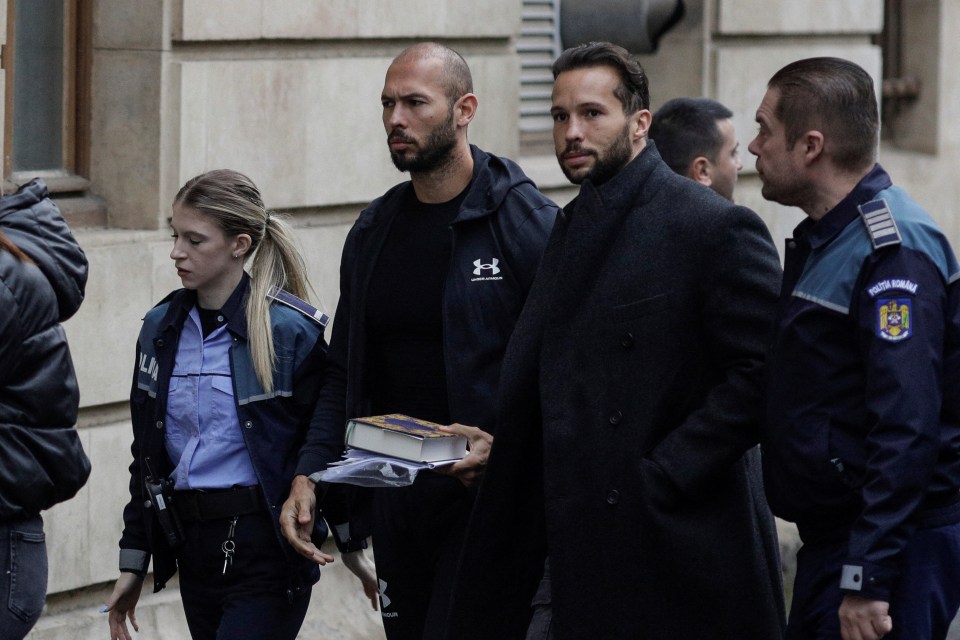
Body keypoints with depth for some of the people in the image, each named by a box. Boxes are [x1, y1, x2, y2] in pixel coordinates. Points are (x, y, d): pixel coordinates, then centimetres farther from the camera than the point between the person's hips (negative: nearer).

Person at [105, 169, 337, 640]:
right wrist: (133, 562, 14)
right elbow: (147, 455, 15)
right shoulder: (162, 328, 8)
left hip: (267, 550, -6)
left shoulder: (289, 330, -9)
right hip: (193, 544, 6)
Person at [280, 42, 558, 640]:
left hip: (484, 500, -6)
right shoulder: (374, 231, 12)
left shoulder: (526, 221, -8)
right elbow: (345, 374, 16)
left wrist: (505, 449, -24)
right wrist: (308, 474, 4)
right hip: (394, 498, 7)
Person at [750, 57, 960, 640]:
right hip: (831, 537, 10)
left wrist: (868, 579, -26)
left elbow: (906, 431, -24)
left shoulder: (895, 252, -18)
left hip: (895, 547, -10)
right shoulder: (825, 238, 14)